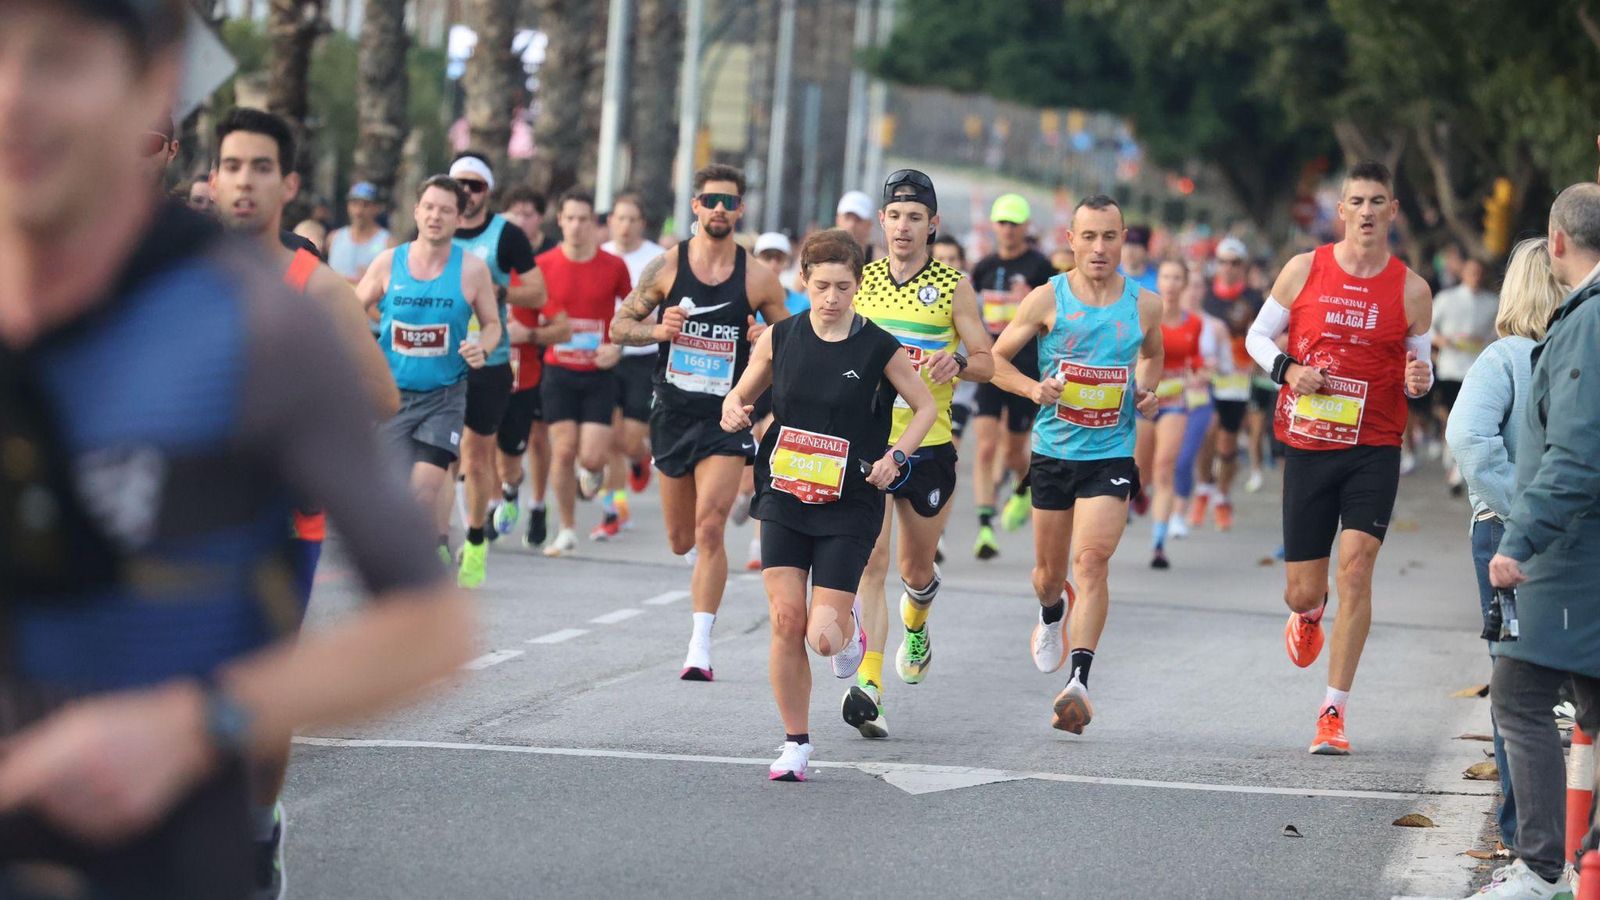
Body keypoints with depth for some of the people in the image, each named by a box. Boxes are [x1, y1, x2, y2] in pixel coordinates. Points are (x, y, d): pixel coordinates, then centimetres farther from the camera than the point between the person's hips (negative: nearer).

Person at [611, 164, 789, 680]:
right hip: (673, 412, 2)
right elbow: (619, 326, 6)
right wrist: (657, 330, -15)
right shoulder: (666, 268, 0)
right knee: (681, 540, 12)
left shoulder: (759, 279, -2)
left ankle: (701, 646, -14)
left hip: (728, 416, -2)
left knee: (709, 528, -17)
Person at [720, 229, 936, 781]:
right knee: (786, 622, -7)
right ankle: (795, 745, 8)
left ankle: (848, 623, 30)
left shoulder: (879, 348, -6)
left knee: (824, 638, -9)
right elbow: (742, 395, 14)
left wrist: (896, 456, -8)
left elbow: (925, 407, 6)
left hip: (850, 507, -2)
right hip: (784, 497, 2)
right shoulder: (779, 338, 1)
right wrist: (733, 412, -9)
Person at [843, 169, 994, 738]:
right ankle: (869, 688, -24)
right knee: (871, 560, -16)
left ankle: (916, 626, 51)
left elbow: (987, 362, 3)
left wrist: (957, 361, -18)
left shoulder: (952, 287, 1)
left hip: (928, 447, 0)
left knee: (916, 569, 15)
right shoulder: (858, 280, 5)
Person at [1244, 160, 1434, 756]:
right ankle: (1309, 615, 47)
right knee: (1302, 591, 5)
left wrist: (1420, 381, -13)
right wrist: (1286, 369, -10)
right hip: (1308, 446, 1)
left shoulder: (1411, 290, 0)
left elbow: (1420, 365, 10)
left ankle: (1334, 713, -10)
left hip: (1375, 450, -1)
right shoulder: (1304, 270, 0)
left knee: (1355, 563, -18)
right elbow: (1257, 336, 11)